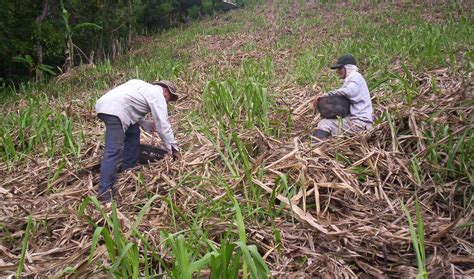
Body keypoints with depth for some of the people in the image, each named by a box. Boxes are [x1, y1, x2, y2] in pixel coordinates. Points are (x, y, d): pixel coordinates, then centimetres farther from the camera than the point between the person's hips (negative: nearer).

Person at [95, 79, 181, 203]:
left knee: (133, 132, 23)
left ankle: (128, 169, 28)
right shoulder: (157, 95, 3)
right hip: (113, 110, -10)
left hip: (105, 104, 10)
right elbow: (163, 124, -4)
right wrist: (174, 148, 1)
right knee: (114, 151, -14)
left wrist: (146, 125, 21)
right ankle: (104, 191, -19)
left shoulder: (146, 88, 29)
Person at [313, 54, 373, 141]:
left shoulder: (356, 77, -5)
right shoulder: (350, 79, 23)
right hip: (355, 119, 10)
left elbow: (347, 91, -26)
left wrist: (324, 96, -22)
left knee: (324, 124, -17)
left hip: (359, 122, -10)